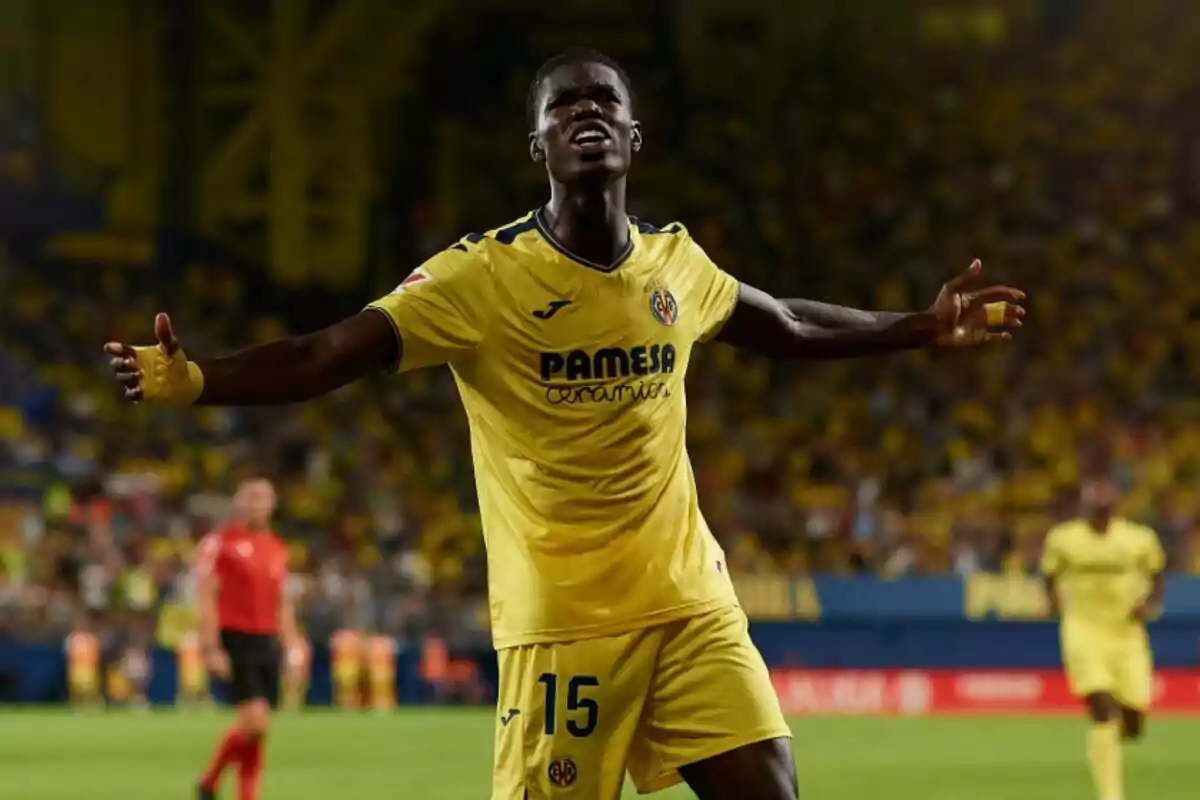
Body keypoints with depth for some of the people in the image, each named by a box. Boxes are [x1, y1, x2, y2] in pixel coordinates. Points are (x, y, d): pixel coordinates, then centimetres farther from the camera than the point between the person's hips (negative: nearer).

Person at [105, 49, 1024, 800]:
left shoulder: (675, 262, 5)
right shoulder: (483, 275, -11)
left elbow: (791, 325, 26)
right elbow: (325, 356, -20)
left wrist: (927, 327, 30)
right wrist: (193, 380, -36)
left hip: (689, 602, 5)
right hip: (560, 621, -5)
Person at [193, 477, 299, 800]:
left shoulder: (277, 549, 14)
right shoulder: (219, 542, -6)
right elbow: (206, 597, -9)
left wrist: (291, 646, 14)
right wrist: (211, 649, -16)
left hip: (266, 642, 6)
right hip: (234, 640, -6)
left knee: (257, 729, 5)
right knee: (255, 722, -16)